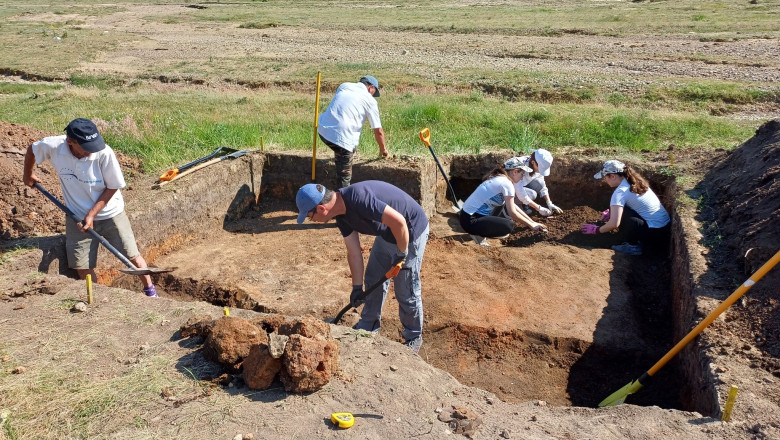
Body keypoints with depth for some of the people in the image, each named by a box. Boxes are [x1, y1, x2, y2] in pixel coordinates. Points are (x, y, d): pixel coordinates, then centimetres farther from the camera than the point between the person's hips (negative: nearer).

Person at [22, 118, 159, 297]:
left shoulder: (104, 153, -27)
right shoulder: (53, 146, -19)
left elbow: (113, 187, -14)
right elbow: (31, 150, 6)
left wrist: (92, 214, -16)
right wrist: (28, 174, 22)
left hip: (110, 214, -2)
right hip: (77, 217, 3)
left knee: (132, 256, 2)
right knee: (81, 266, 5)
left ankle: (150, 292, 22)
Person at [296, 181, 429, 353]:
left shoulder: (358, 199, -34)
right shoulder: (342, 215, -5)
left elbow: (399, 221, -35)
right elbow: (353, 251, 1)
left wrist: (402, 254, -21)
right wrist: (357, 287, 3)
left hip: (410, 231, -9)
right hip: (386, 234, 9)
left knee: (406, 292, 2)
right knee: (373, 281, 18)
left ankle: (413, 338, 24)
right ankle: (368, 326, 37)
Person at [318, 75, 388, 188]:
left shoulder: (343, 86, 19)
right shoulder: (370, 100, 5)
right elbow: (378, 131, 6)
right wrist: (383, 149, 22)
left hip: (322, 129, 6)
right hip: (341, 136, -6)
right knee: (344, 174, 5)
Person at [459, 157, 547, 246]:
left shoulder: (498, 178, 13)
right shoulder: (507, 184, -14)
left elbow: (513, 206, 20)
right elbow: (512, 213, -14)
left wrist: (532, 221, 18)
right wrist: (532, 225, -1)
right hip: (470, 221, -10)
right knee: (509, 225, -22)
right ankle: (478, 234, -6)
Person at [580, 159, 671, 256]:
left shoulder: (620, 192, -17)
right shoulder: (635, 181, 8)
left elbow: (614, 224, -25)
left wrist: (597, 230, -8)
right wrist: (611, 211, 19)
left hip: (655, 236, -9)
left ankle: (633, 246, -3)